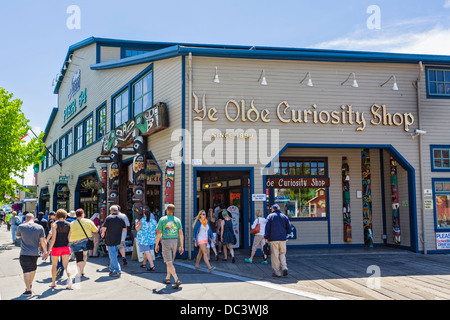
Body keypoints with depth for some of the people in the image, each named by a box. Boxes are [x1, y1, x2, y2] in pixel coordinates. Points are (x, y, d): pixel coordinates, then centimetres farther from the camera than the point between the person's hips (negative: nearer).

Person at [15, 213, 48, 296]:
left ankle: (28, 290, -8)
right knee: (33, 269, 23)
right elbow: (43, 241, -3)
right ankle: (30, 284, 41)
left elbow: (17, 236, 15)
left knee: (26, 271, -2)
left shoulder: (21, 227, -6)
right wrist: (45, 251, 8)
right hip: (35, 253, 3)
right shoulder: (39, 227, -4)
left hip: (24, 253, -2)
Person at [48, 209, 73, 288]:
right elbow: (69, 237, 8)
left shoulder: (55, 224, -9)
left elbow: (53, 238, -15)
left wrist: (49, 249, -12)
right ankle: (70, 278, -22)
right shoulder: (68, 224, 4)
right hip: (66, 247, 3)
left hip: (56, 247, -3)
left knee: (54, 265, 15)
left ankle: (53, 282, 26)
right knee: (66, 265, 3)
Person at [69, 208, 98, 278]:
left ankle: (80, 273, -8)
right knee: (84, 255, 20)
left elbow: (69, 235, 7)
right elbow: (96, 230, 9)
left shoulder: (72, 224, 4)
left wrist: (70, 246, 17)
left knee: (79, 257, 0)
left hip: (75, 242, -1)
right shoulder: (88, 221, 3)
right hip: (86, 240, 1)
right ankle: (82, 270, 20)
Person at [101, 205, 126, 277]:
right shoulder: (121, 219, 6)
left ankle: (117, 271, -5)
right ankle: (112, 269, 23)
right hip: (118, 240, 6)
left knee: (113, 256, -3)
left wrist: (103, 234, 7)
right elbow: (124, 229, 13)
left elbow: (104, 228, -13)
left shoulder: (108, 218, -9)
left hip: (110, 240, -6)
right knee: (114, 255, 18)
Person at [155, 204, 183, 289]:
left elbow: (159, 233, -9)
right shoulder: (177, 220, 2)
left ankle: (177, 280, -21)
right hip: (174, 241, 4)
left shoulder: (162, 219, -6)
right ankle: (167, 279, 33)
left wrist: (156, 245, 1)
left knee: (169, 262, -7)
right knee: (170, 261, 21)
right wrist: (181, 246, 5)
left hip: (165, 241, -4)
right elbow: (181, 234, -1)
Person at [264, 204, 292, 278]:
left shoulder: (270, 216, 0)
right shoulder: (284, 216, 9)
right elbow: (289, 228, 8)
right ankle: (284, 267, -6)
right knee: (282, 253, 14)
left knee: (275, 255, 2)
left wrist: (266, 237, 2)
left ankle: (277, 272, 3)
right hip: (282, 238, 3)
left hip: (273, 238, -3)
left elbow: (267, 227, -3)